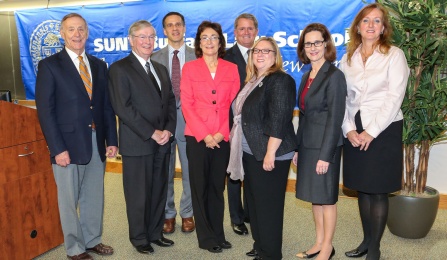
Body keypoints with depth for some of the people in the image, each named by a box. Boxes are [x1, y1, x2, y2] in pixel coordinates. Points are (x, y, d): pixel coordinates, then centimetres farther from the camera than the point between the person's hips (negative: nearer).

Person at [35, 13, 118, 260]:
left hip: (97, 143, 5)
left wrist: (111, 139, 4)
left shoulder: (99, 65, 11)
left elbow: (107, 106, 11)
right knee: (69, 200, 8)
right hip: (68, 144, -4)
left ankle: (93, 240, 32)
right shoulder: (49, 65, -3)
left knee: (94, 197, 15)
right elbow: (45, 110, -9)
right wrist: (58, 148, -14)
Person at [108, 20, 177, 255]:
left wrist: (168, 130, -4)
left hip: (162, 142, 6)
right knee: (139, 194, 6)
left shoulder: (161, 69, 16)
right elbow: (123, 108, -14)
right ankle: (139, 238, 24)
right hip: (137, 144, -6)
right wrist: (152, 133, -15)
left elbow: (170, 102, 13)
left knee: (159, 191, 13)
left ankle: (155, 233, 30)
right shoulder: (120, 68, -5)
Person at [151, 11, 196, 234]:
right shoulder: (155, 58, 5)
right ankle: (168, 214, 26)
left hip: (189, 119, 0)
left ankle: (187, 214, 26)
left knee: (190, 171, 9)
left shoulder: (197, 57, 3)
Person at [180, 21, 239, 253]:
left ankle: (218, 234, 22)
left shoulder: (231, 69, 7)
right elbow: (187, 105, -3)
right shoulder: (189, 68, 3)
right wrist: (204, 134, -11)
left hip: (223, 138, 1)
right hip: (196, 137, -1)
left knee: (217, 186, 10)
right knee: (200, 187, 6)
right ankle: (206, 237, 18)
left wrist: (221, 132, -9)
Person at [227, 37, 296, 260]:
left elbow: (279, 120, -20)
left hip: (269, 153, -9)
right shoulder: (252, 81, 14)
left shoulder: (280, 80, -12)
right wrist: (238, 143, 19)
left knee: (268, 203, 1)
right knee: (254, 200, 17)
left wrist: (270, 153, -24)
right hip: (250, 152, 9)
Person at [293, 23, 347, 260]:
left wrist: (325, 155, -19)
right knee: (314, 196, 15)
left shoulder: (334, 75, -12)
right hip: (308, 145, 8)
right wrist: (298, 148, 11)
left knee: (326, 198, 5)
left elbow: (335, 118, -16)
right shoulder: (307, 76, 11)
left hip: (325, 146, -7)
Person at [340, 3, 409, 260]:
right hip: (354, 132, 4)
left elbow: (395, 97, -11)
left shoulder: (394, 55, -3)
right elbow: (342, 97, 5)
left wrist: (371, 132, -15)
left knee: (378, 191, 2)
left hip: (383, 131, -4)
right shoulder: (348, 58, 8)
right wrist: (349, 130, -7)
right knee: (362, 189, 12)